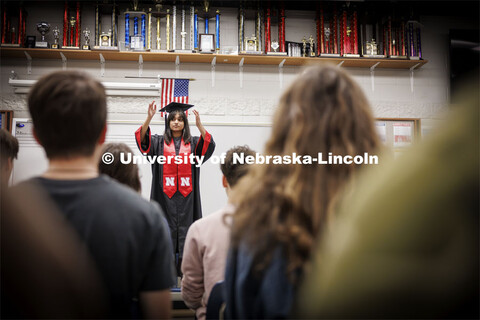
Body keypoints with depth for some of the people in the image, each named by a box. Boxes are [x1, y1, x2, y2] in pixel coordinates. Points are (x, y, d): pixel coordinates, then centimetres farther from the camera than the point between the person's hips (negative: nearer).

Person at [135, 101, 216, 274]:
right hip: (165, 193, 0)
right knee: (167, 227, 1)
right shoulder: (159, 142, 9)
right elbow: (142, 139, -8)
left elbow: (209, 145, -10)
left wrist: (199, 125, -25)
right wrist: (149, 118, -23)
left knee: (184, 227, 2)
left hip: (186, 194, 0)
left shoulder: (193, 143, 9)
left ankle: (183, 266, 8)